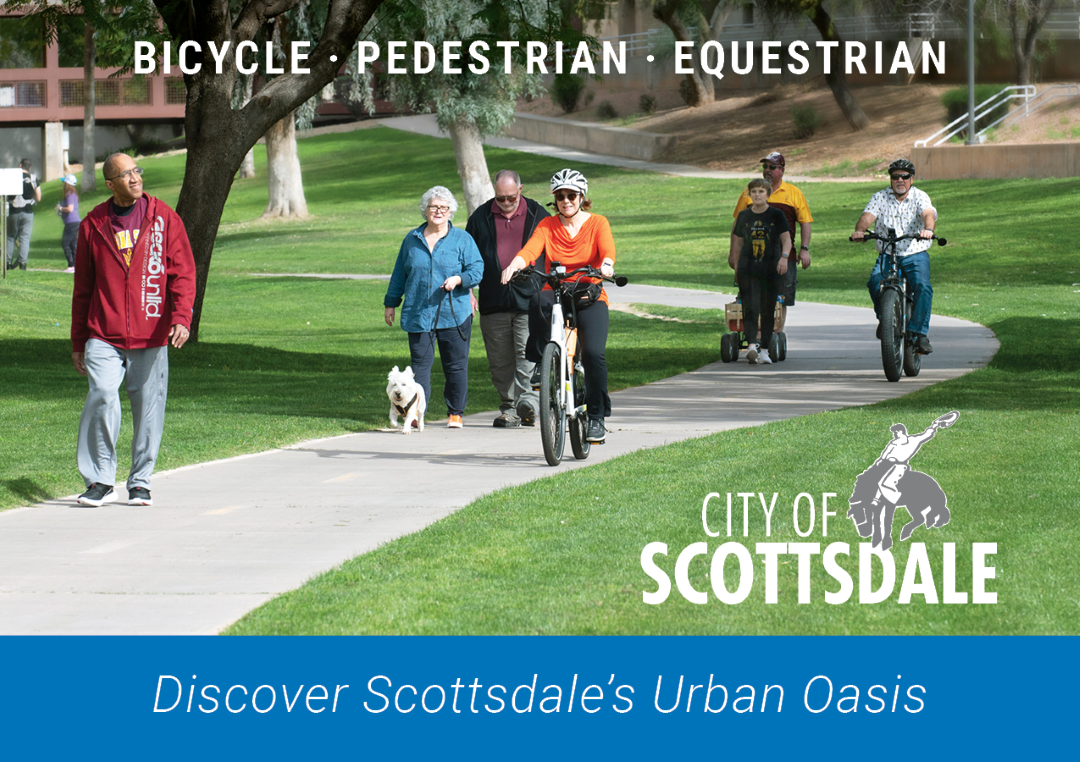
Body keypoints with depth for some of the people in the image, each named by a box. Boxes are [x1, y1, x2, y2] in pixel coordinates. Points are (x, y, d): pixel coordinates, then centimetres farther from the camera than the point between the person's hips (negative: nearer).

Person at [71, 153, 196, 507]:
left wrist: (181, 317, -15)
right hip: (104, 336, 0)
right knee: (103, 396, -17)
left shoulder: (164, 218, 4)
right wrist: (78, 342, 14)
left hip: (151, 336, 0)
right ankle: (100, 481, -7)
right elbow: (83, 287, 14)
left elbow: (182, 272, 1)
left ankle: (140, 482, 17)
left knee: (149, 408, 2)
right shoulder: (93, 225, 7)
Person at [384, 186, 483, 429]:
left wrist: (458, 279, -17)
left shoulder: (462, 240, 5)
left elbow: (477, 270, 1)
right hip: (418, 315, 2)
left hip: (454, 315, -2)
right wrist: (390, 303, 20)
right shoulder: (412, 240, 13)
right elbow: (399, 274, 20)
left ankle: (455, 413, 13)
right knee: (420, 364, -4)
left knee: (456, 366, 2)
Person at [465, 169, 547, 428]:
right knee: (500, 359, 3)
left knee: (527, 353, -14)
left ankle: (527, 399, -15)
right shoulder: (481, 217, 10)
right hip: (494, 301, 2)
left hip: (529, 300, -2)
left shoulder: (537, 215, 7)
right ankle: (509, 408, 8)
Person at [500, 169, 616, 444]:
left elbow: (607, 248, -16)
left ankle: (596, 418, -8)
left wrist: (606, 264, -40)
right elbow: (531, 249, -11)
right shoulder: (547, 225, 8)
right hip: (556, 294, 1)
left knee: (593, 354, -22)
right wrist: (513, 265, -33)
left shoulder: (597, 223, 4)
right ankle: (541, 363, -18)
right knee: (539, 301, -37)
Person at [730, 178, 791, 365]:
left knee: (768, 311, 4)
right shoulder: (744, 216, 8)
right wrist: (734, 260, 18)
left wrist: (784, 257, -19)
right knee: (750, 308, -14)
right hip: (748, 270, 1)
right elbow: (738, 240, 18)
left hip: (772, 270, -1)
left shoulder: (776, 215, 1)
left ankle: (764, 350, 11)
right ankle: (751, 346, -24)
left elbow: (786, 239, -3)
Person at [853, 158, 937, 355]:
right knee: (875, 282, -28)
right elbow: (868, 216, -10)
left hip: (915, 255, -1)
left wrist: (928, 229, -44)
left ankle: (920, 334, -23)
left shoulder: (920, 197, 1)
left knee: (922, 287, -29)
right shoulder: (880, 198, 6)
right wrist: (860, 230, -34)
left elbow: (928, 214, -19)